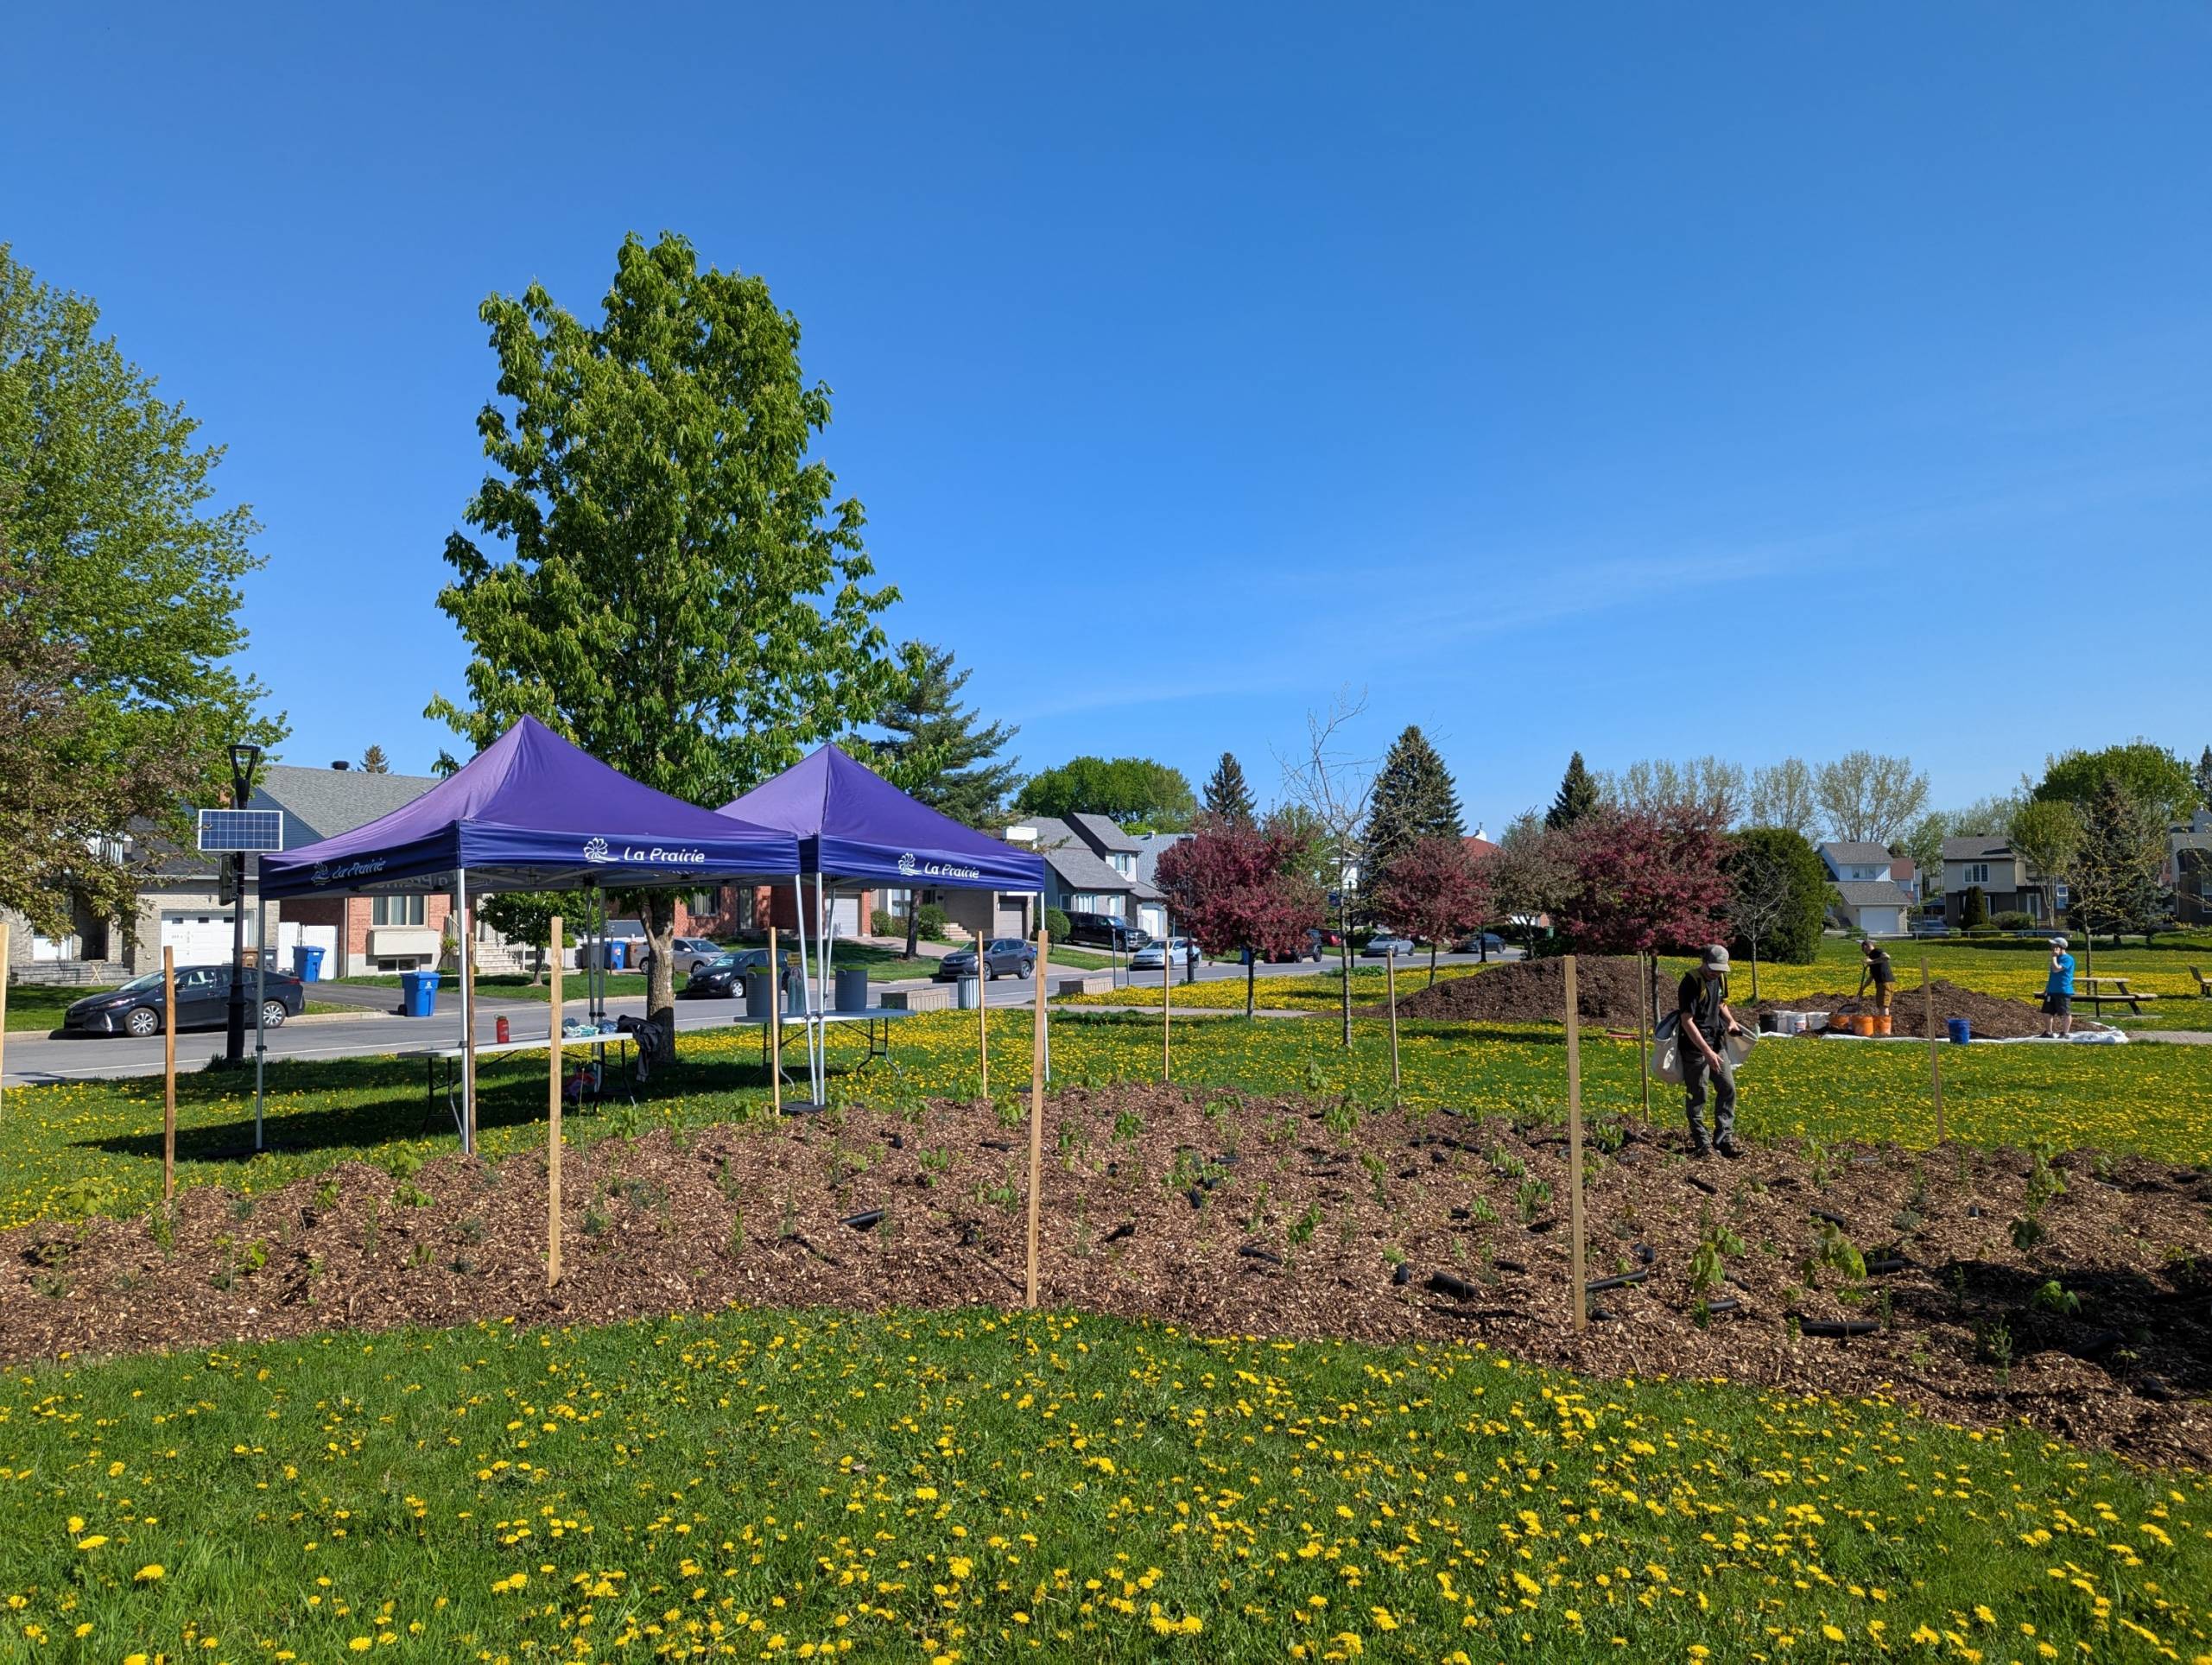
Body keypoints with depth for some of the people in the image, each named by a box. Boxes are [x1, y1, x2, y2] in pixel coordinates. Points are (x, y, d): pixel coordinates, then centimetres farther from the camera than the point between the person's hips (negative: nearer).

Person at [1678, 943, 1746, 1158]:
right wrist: (1707, 1052, -27)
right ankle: (1701, 1145, 8)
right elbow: (1687, 1021, -23)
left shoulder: (1720, 978, 5)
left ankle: (1723, 1140, 15)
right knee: (1697, 1096, 0)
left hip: (1716, 1043, 8)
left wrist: (1731, 1021, 4)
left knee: (1728, 1088, 8)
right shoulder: (1691, 983, -20)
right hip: (1695, 1046, -8)